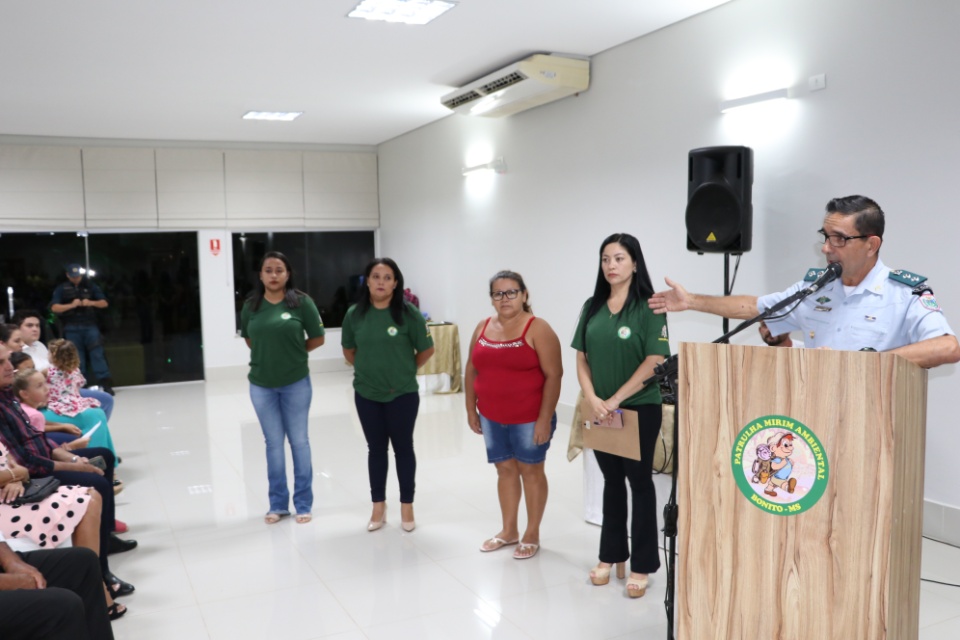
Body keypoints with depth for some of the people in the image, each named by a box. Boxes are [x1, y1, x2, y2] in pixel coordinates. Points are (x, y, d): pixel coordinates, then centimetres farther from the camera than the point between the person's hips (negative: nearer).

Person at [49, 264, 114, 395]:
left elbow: (104, 303, 7)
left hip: (90, 325, 0)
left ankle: (105, 383, -9)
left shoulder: (90, 286, 10)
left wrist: (91, 303, -12)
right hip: (72, 328, 0)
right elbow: (54, 307, -3)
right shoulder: (61, 289, 7)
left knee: (97, 352, -8)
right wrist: (71, 305, -17)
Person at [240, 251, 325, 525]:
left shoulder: (301, 301, -9)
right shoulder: (251, 305, 0)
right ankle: (278, 503, 25)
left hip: (296, 383, -2)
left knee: (299, 441, 9)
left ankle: (303, 503, 21)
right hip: (261, 385, 2)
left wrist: (292, 352, 0)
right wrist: (267, 354, 3)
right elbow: (249, 340, 14)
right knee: (273, 444, 12)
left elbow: (317, 338, -3)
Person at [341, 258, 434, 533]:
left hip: (402, 394, -2)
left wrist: (406, 370, 4)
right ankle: (378, 507, 25)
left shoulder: (408, 313, -12)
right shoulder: (355, 314, -2)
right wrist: (367, 369, 9)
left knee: (403, 448, 9)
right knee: (376, 449, 13)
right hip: (366, 394, 3)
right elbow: (348, 350, 13)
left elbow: (426, 349, -3)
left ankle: (407, 506, 22)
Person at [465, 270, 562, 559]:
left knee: (530, 471, 8)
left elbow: (553, 375, -14)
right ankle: (509, 530, 29)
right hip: (492, 417, 5)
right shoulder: (483, 328, 5)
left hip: (529, 418, -5)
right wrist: (471, 409, 8)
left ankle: (532, 535, 22)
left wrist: (544, 419, -17)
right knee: (505, 469, 15)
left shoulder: (538, 329, -12)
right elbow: (472, 370, 12)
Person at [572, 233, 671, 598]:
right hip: (601, 411, 5)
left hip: (639, 408, -4)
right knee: (612, 481, 15)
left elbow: (654, 361, -15)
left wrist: (616, 399, -17)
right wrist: (592, 399, -9)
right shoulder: (592, 307, 5)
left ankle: (642, 565, 16)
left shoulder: (648, 307, -9)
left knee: (639, 481, 6)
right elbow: (582, 358, 5)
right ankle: (611, 556, 28)